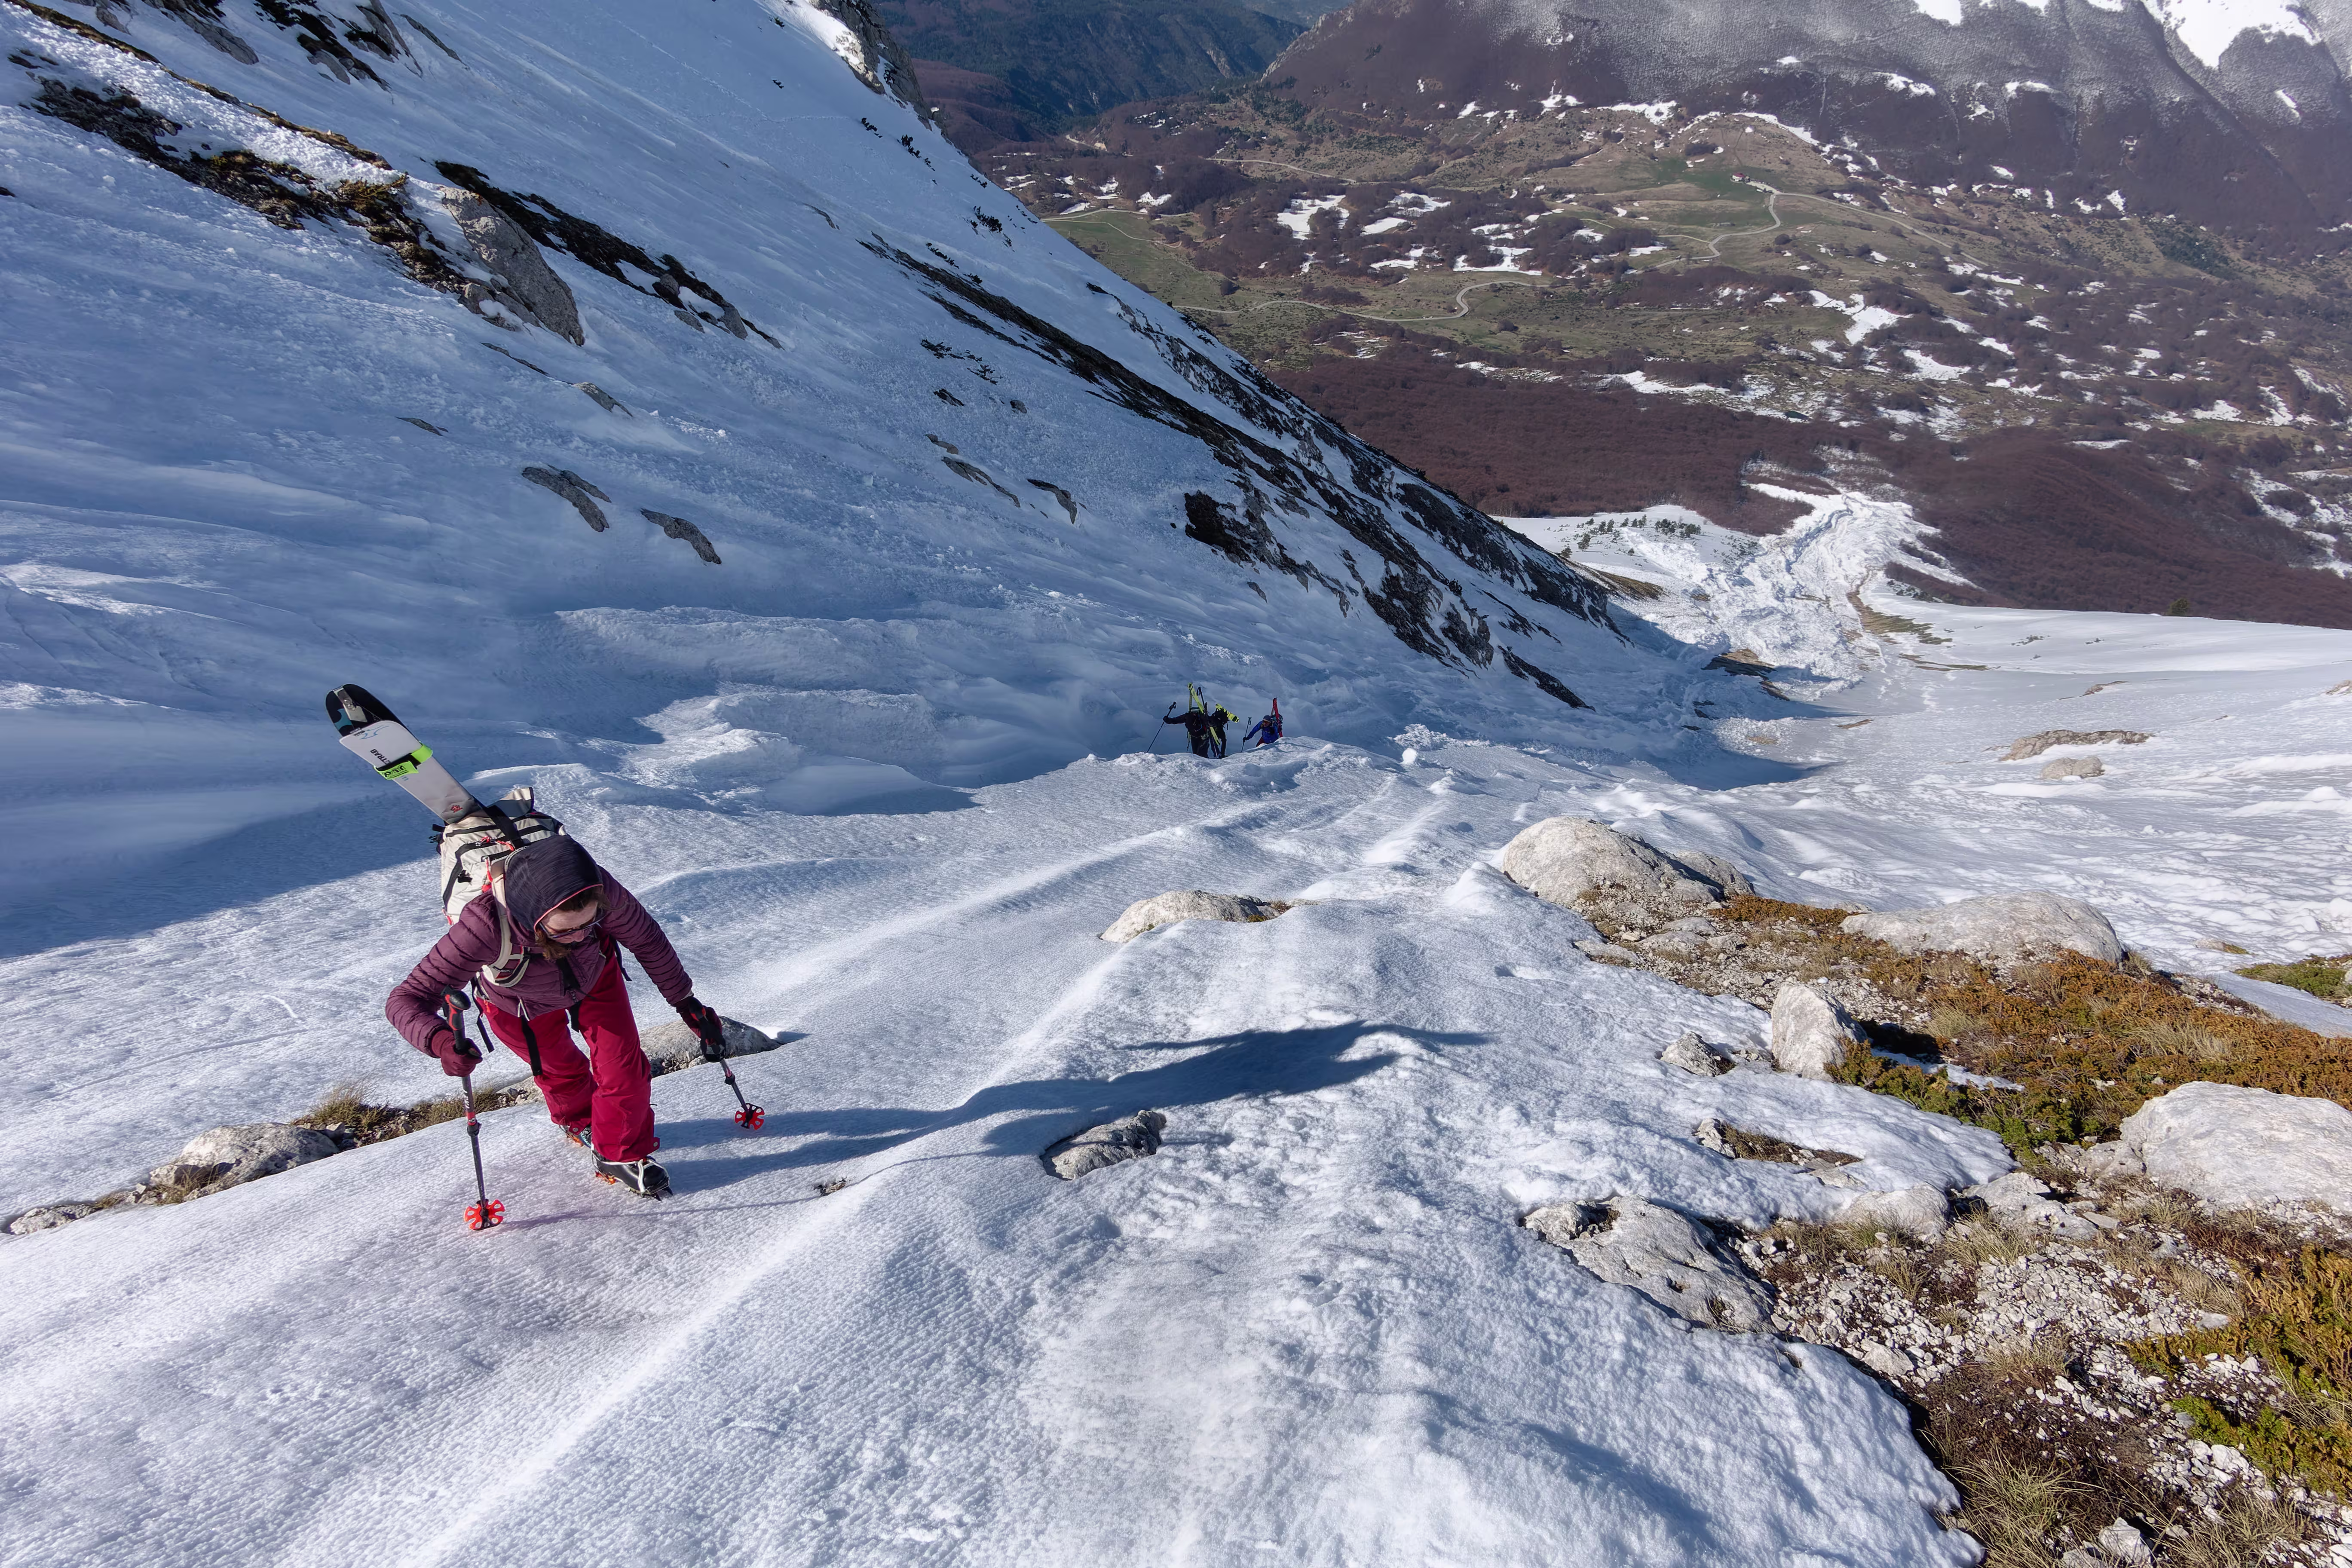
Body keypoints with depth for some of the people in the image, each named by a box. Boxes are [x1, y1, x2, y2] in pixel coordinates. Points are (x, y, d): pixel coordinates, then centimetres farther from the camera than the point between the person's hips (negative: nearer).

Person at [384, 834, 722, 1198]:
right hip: (520, 1004, -1)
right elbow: (407, 1000, -39)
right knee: (561, 1072, 22)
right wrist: (440, 1040, -61)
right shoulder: (486, 926, -47)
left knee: (625, 1070, -4)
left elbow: (646, 939, -19)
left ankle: (623, 1155, 26)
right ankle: (578, 1120, 58)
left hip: (595, 975, 1)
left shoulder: (600, 891, -40)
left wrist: (685, 1000, -7)